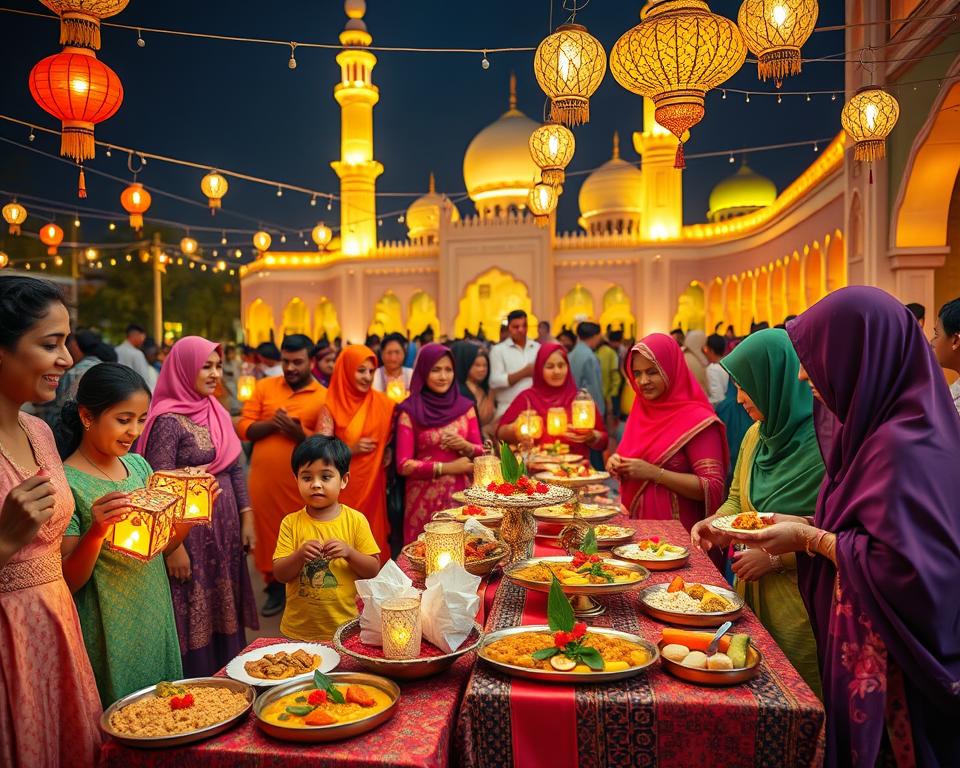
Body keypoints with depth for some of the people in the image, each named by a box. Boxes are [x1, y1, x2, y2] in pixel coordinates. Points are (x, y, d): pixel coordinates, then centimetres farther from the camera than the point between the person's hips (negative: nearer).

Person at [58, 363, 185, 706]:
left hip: (157, 618, 6)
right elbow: (68, 581, -14)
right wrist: (96, 532, -31)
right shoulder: (67, 482, -16)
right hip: (110, 630, -6)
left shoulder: (138, 464, 2)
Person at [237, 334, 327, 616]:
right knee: (268, 534, 11)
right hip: (263, 480, 3)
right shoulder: (264, 387, 7)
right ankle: (275, 588, 28)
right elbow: (243, 428, 2)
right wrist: (272, 423, -15)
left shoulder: (324, 397, -2)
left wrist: (299, 433, -21)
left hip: (300, 483, -2)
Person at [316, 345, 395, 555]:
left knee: (373, 539, 7)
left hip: (373, 486, 2)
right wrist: (351, 449, -17)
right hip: (342, 490, -2)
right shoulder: (331, 407, -5)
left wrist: (389, 452, -5)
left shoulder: (382, 403, 2)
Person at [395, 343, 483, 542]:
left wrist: (466, 447, -10)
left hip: (460, 496, 3)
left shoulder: (465, 407, 6)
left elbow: (481, 453, 10)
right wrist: (447, 468, -11)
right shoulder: (410, 412, -4)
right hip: (424, 500, -3)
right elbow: (404, 465, -7)